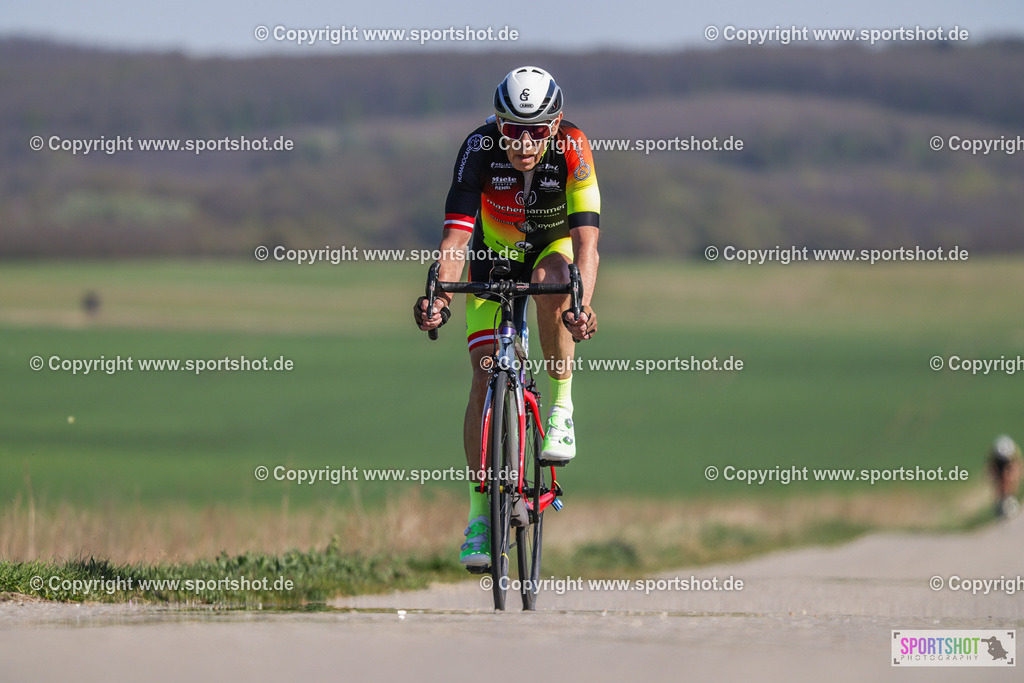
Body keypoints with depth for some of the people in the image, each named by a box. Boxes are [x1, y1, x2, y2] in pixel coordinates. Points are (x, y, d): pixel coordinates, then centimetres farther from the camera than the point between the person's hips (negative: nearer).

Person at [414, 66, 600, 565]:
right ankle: (481, 512, -4)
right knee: (486, 375, -11)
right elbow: (456, 233, -34)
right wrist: (439, 295, -50)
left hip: (556, 246, -1)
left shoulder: (572, 149, -31)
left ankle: (562, 407, -18)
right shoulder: (480, 148, -28)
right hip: (496, 253, 1)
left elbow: (586, 234, -40)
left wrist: (583, 302, -56)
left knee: (551, 282, -37)